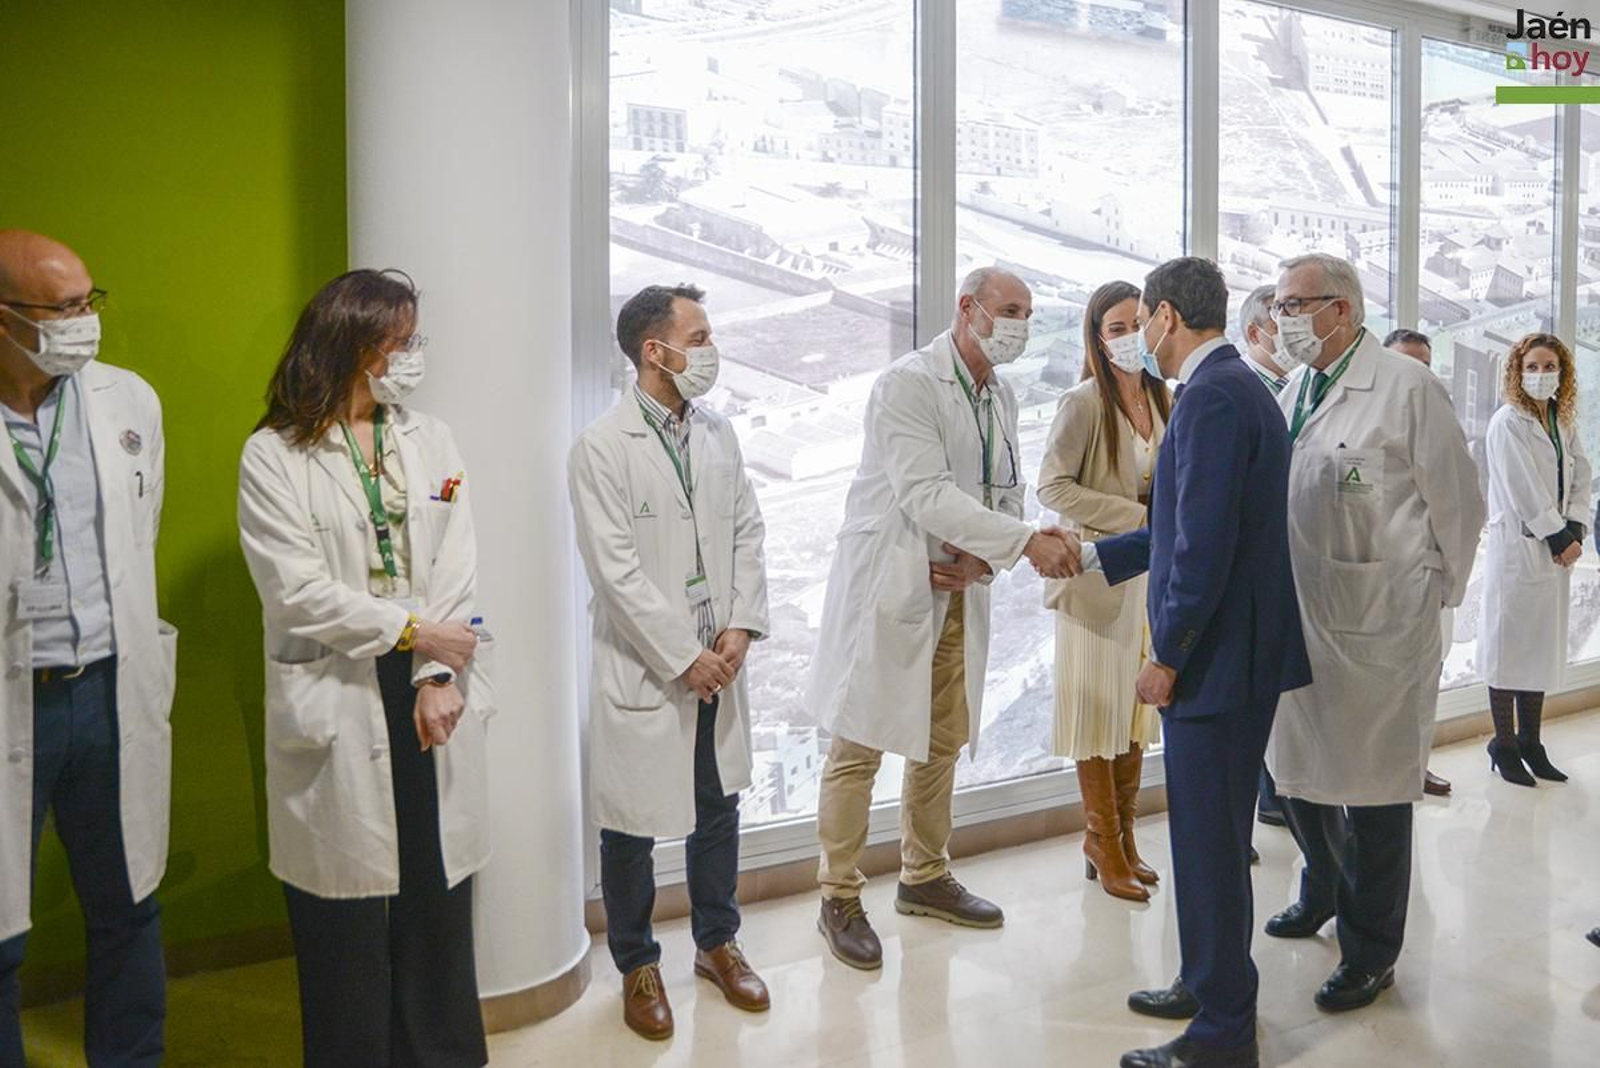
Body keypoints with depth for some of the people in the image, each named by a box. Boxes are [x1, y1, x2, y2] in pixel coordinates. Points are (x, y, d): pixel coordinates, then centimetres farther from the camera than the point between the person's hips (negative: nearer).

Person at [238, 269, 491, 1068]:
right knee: (350, 923, 7)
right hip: (339, 710, -3)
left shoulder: (429, 440, 9)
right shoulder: (274, 456, -3)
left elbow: (455, 569, 1)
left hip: (431, 701, 4)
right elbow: (298, 592, -11)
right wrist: (414, 629, -12)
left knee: (437, 899, 11)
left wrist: (438, 677, -10)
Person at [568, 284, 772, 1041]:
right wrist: (683, 657, -16)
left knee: (718, 808, 17)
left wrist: (741, 626, -5)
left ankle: (717, 942, 36)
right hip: (643, 667, -5)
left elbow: (748, 532, 7)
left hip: (719, 661, 5)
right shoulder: (601, 446, -12)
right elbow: (615, 569, -16)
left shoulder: (718, 434, 6)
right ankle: (637, 965, 27)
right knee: (633, 823, 7)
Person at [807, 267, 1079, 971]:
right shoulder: (907, 384, -14)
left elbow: (1007, 490, 13)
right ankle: (840, 900, 13)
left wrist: (983, 558, -7)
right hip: (889, 588, -8)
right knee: (860, 747, 0)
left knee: (943, 742, 16)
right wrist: (1026, 543, -30)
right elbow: (925, 493, -25)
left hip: (958, 591, 8)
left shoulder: (1001, 396, 10)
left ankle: (925, 878, 34)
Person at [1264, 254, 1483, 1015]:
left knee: (1372, 787, 4)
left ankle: (1371, 953, 20)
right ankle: (1325, 891, 43)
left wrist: (1435, 591, 2)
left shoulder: (1406, 388, -9)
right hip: (1297, 615, 6)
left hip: (1376, 625, -6)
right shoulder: (1292, 393, 10)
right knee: (1296, 769, 17)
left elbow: (1457, 502, -4)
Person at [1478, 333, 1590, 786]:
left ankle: (1530, 743, 20)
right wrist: (1560, 538, -10)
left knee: (1542, 648, 10)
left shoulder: (1565, 424, 12)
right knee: (1510, 647, -1)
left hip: (1557, 550, 7)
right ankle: (1504, 745, 10)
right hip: (1517, 548, -6)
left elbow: (1581, 480, 11)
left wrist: (1575, 532, -4)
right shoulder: (1507, 423, -9)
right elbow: (1524, 490, -13)